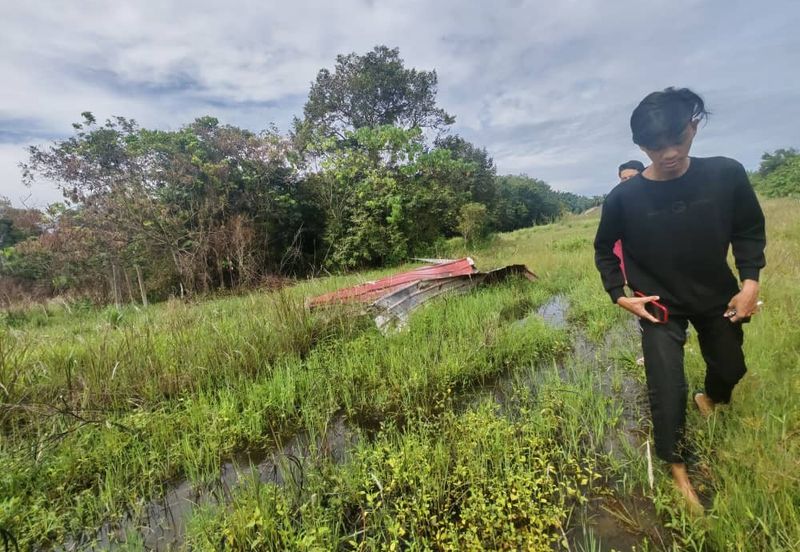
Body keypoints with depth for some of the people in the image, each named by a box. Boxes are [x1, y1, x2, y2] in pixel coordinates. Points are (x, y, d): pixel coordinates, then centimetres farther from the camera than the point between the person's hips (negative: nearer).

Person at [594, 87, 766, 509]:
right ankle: (677, 468, 20)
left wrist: (750, 281, -10)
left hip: (718, 296, 3)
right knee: (667, 390, -5)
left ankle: (710, 400, 60)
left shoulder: (727, 175, -14)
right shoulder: (624, 198, -20)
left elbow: (750, 230, 1)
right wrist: (620, 296, -12)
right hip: (660, 304, -3)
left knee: (731, 368, 23)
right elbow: (604, 250, -5)